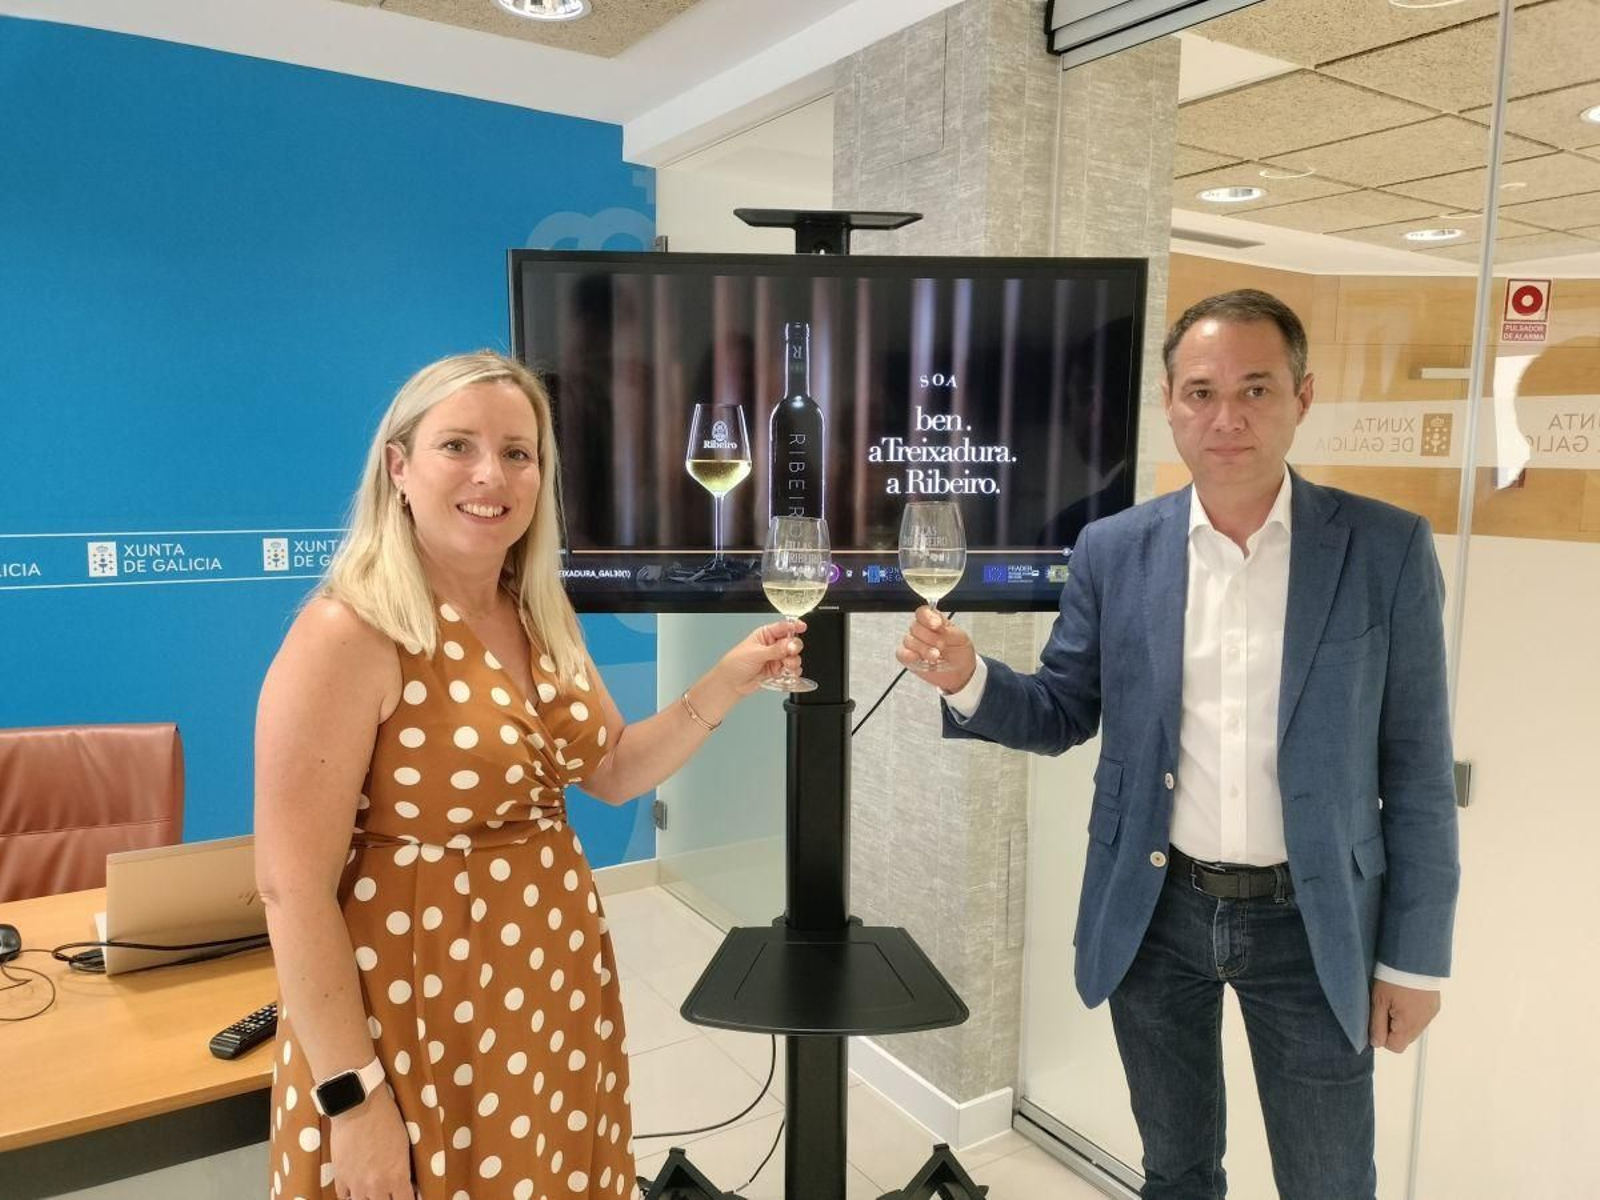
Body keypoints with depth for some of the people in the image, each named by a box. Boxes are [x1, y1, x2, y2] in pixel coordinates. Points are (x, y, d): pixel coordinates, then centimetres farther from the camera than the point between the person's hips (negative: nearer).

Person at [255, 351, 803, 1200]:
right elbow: (292, 885, -18)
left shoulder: (541, 616, 3)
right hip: (415, 1024, -6)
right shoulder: (350, 633, -19)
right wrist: (353, 1096, -16)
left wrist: (724, 685, -2)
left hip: (556, 998, 7)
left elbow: (613, 772, 11)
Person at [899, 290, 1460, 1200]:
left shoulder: (1388, 549, -8)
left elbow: (1416, 766, -4)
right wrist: (967, 676, -17)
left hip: (1312, 921, -1)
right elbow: (1064, 716, 3)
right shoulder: (1114, 551, -4)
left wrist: (1414, 954, -2)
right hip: (1156, 912, 2)